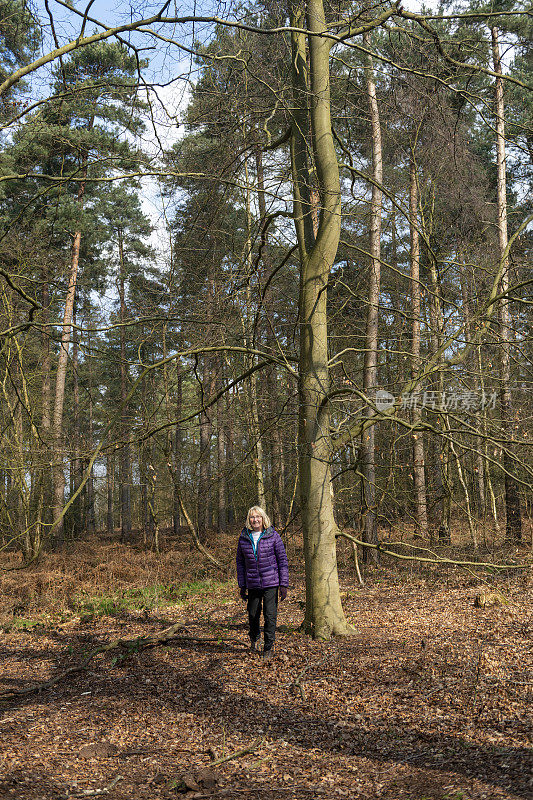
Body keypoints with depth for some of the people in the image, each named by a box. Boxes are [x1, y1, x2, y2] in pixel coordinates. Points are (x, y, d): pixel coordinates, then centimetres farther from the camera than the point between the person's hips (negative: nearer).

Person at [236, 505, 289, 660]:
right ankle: (254, 637, 41)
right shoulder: (243, 538, 2)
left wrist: (284, 584, -6)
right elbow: (240, 562, 9)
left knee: (270, 615, -4)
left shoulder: (273, 536, -5)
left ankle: (268, 647, 12)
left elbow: (282, 560, -2)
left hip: (271, 583, -2)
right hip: (252, 584, 2)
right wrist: (242, 585, 6)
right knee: (253, 614, 11)